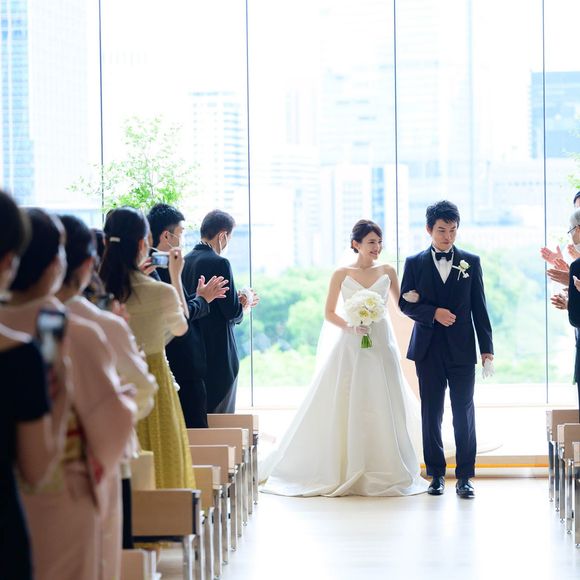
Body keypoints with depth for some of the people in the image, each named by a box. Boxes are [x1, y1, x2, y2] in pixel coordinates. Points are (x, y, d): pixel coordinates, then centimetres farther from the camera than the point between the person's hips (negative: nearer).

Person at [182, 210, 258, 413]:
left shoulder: (185, 261, 7)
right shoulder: (219, 263, -15)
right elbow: (231, 311, -17)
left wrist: (236, 303, 13)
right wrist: (243, 306, 6)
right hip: (218, 352, -8)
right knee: (221, 413, -1)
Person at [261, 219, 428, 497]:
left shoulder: (387, 272, 8)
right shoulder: (341, 274, 3)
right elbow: (329, 313, 3)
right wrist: (349, 326, -13)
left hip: (380, 346, 2)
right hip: (350, 347, -2)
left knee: (381, 409, 1)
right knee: (344, 409, -2)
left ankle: (382, 472, 8)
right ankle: (342, 471, 6)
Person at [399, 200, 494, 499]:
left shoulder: (471, 261, 6)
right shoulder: (414, 263, 5)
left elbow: (479, 306, 5)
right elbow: (405, 303, 3)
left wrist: (487, 347, 1)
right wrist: (434, 313, -14)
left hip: (461, 348, 0)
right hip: (428, 349, 1)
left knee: (464, 413, -2)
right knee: (431, 413, 5)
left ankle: (464, 477, 2)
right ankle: (436, 474, 13)